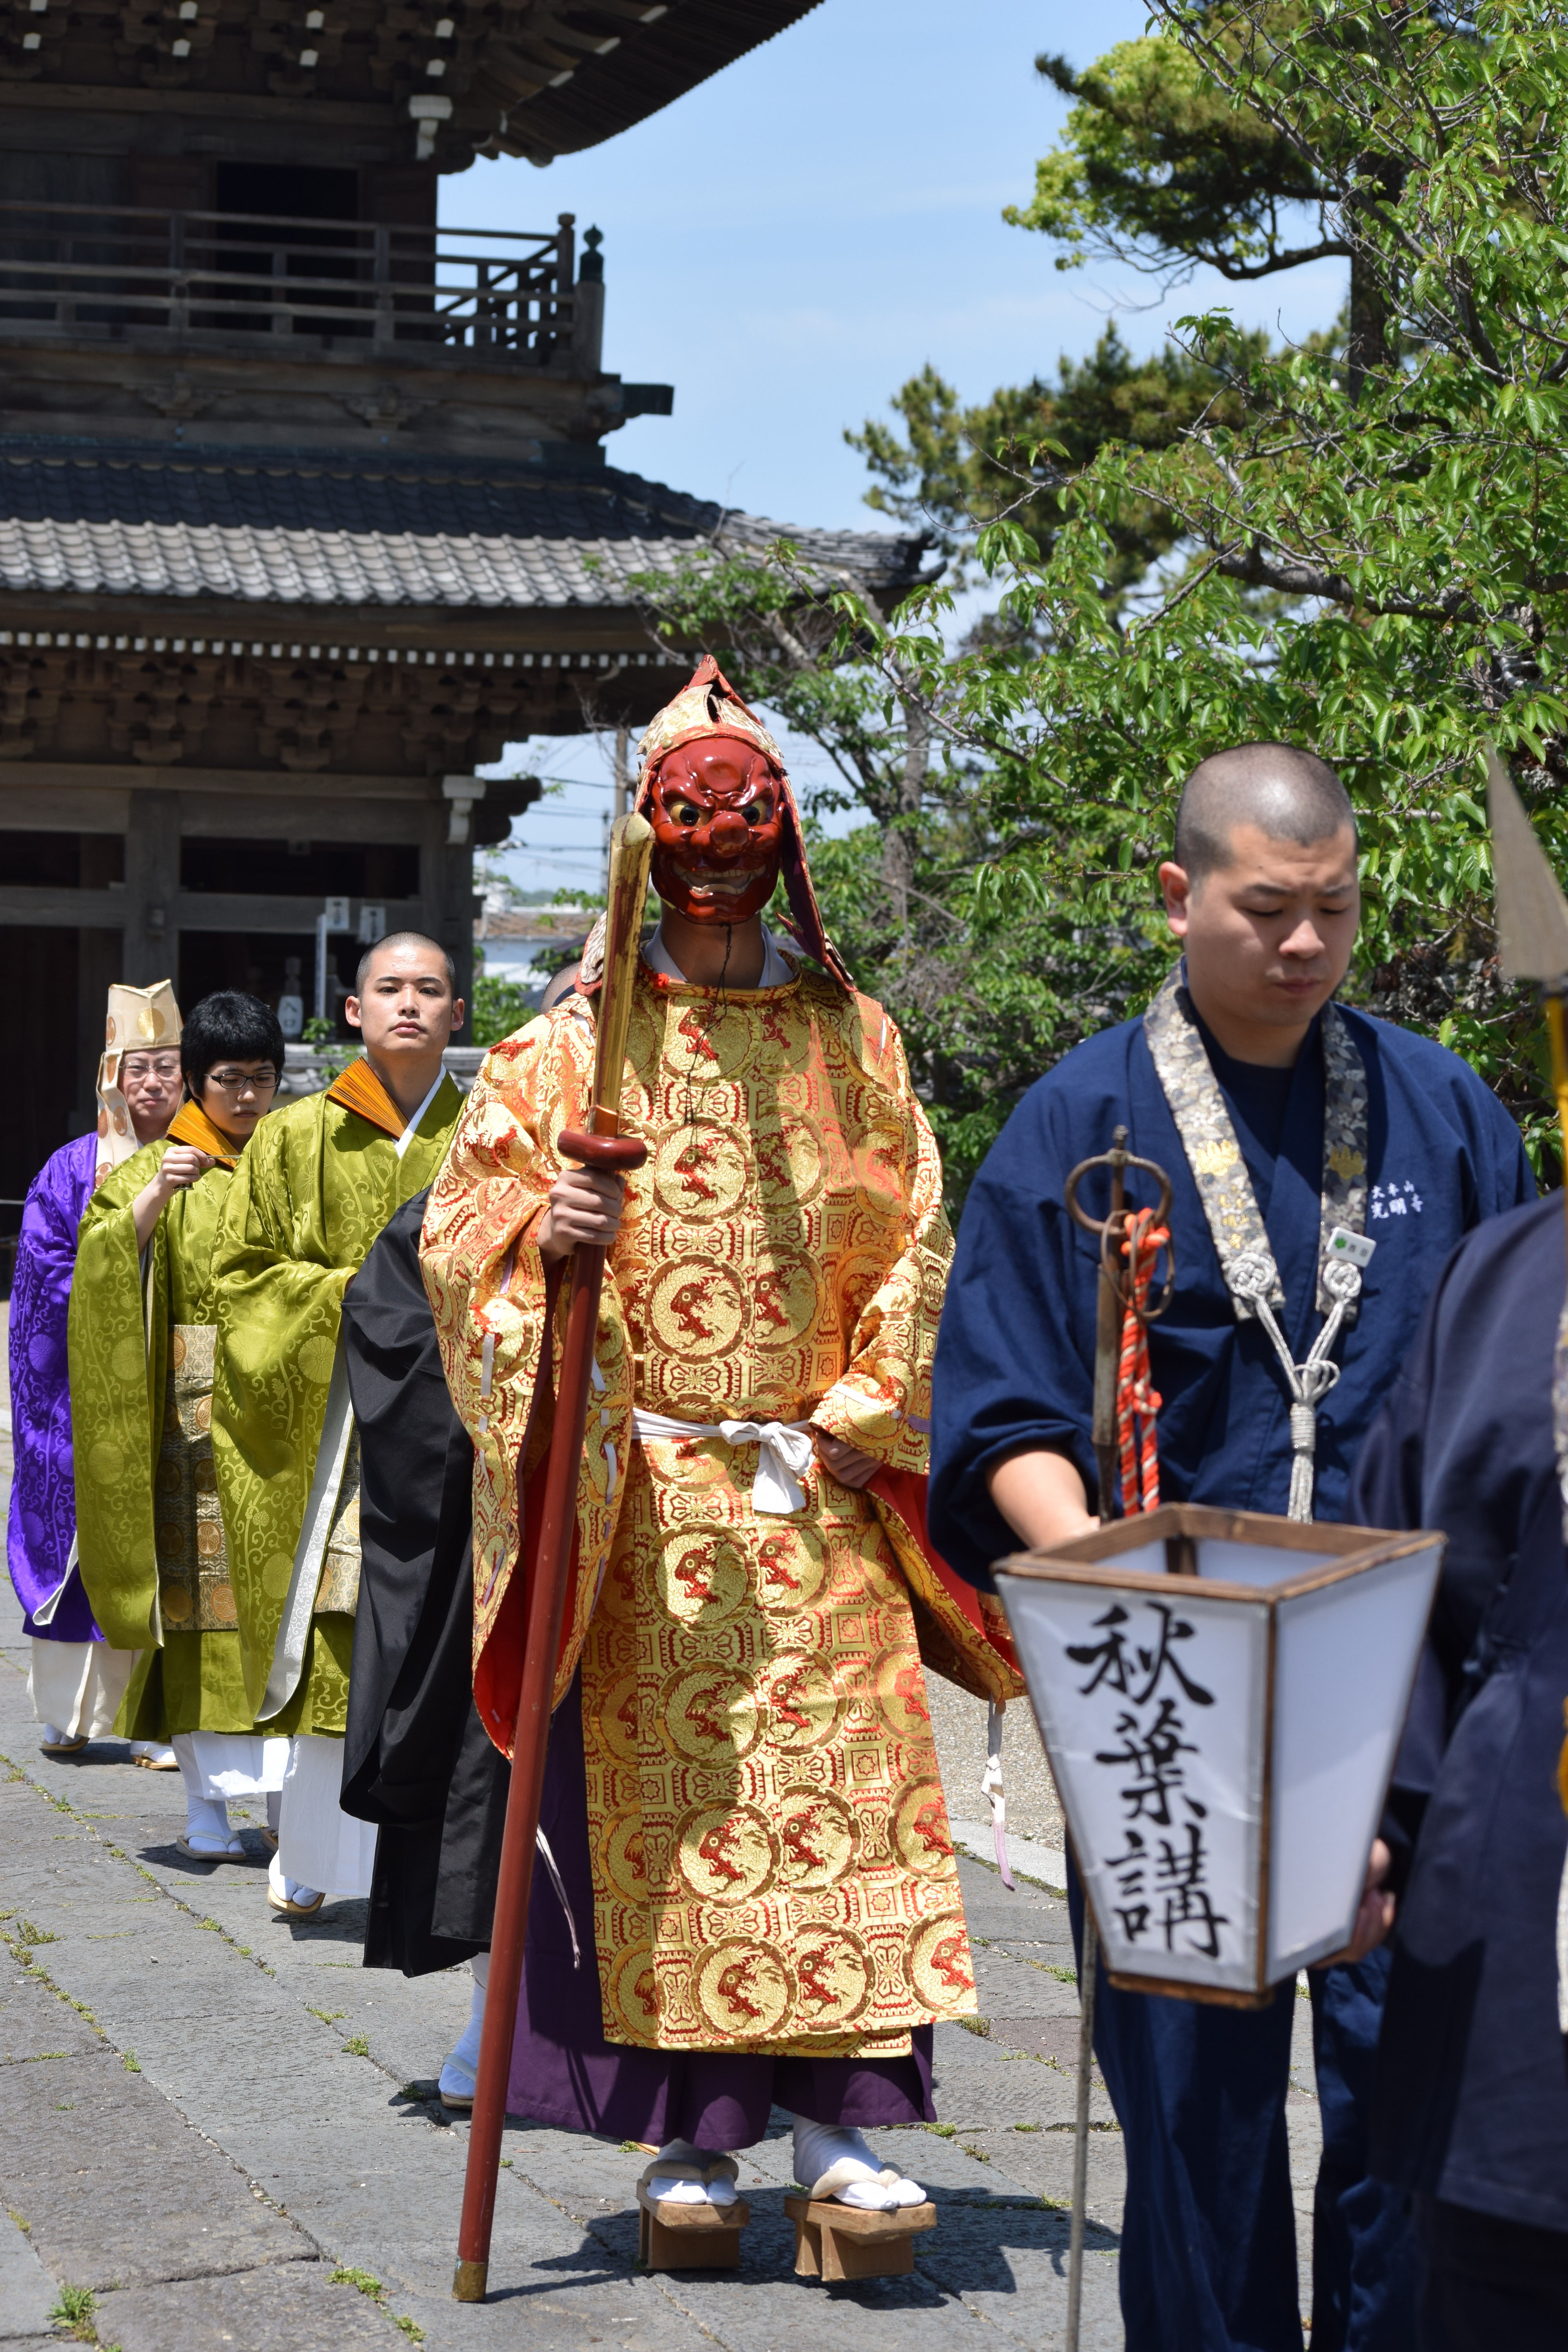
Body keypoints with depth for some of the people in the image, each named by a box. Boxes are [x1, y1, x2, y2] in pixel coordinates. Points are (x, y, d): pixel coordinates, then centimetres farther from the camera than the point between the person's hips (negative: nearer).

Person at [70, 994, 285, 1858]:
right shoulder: (157, 1168, 5)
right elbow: (101, 1268, -10)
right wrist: (152, 1199, -26)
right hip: (194, 1413, -2)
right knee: (203, 1592, -4)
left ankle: (286, 1787, 1)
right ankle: (207, 1800, 0)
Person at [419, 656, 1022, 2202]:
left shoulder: (849, 1037, 11)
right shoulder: (580, 1040, 6)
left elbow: (914, 1239, 10)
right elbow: (464, 1221, 2)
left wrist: (867, 1415, -1)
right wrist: (541, 1236, -20)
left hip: (817, 1489, 2)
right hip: (641, 1489, -1)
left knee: (842, 1785, -5)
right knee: (660, 1795, -2)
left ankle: (836, 2124, -1)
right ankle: (689, 2132, 7)